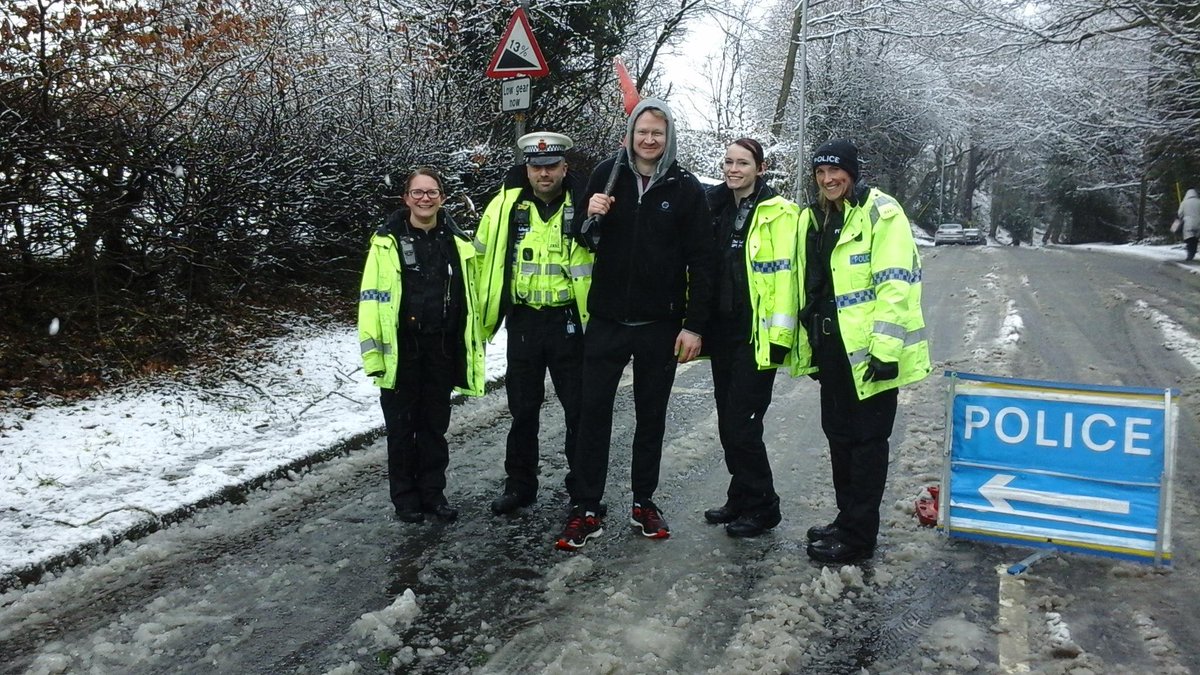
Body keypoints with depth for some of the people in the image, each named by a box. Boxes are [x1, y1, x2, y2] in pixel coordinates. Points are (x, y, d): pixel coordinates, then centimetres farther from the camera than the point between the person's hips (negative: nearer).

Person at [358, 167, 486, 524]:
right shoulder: (388, 242, -4)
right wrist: (373, 350, -13)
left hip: (442, 351, 3)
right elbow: (371, 298, -7)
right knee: (402, 427, 8)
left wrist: (471, 346, 7)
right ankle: (405, 497, 21)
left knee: (435, 426, 12)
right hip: (401, 351, -3)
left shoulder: (457, 243, 6)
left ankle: (433, 492, 25)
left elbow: (470, 297, 9)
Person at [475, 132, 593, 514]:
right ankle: (520, 484, 26)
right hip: (523, 321, 2)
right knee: (523, 409, 12)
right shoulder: (505, 206, 1)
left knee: (579, 408, 6)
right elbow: (484, 258, 8)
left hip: (569, 321, -2)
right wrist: (484, 312, 8)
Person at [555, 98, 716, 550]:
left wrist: (694, 325, -7)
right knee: (594, 411, 1)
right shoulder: (607, 175, 2)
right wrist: (590, 215, -11)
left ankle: (644, 502, 26)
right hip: (606, 320, 1)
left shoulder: (685, 188, -2)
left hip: (660, 324, 0)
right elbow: (584, 239, 12)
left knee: (651, 415, 11)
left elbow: (700, 260, -2)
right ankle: (585, 510, 10)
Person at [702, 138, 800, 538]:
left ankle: (762, 507, 11)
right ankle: (741, 499, 27)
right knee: (728, 422, 13)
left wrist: (780, 335, -18)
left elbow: (785, 275, -14)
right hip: (723, 332, 7)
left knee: (742, 424, -5)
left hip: (756, 336, -7)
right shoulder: (716, 208, 12)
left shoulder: (778, 213, -8)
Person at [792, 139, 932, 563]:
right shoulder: (813, 218, 13)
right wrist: (807, 346, 19)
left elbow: (896, 284, -17)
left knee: (866, 440, 2)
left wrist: (885, 348, -22)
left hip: (868, 351, -8)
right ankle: (847, 519, 31)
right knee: (838, 434, 16)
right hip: (831, 347, 8)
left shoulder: (880, 213, -11)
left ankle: (858, 536, 12)